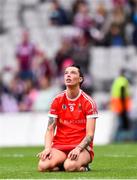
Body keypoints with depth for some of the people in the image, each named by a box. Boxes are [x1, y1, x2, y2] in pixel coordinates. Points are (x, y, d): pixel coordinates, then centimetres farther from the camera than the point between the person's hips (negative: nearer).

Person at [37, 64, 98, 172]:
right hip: (59, 147, 2)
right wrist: (47, 148, -15)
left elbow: (90, 134, -8)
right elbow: (50, 129, 5)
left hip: (82, 147, -2)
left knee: (70, 166, -36)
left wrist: (78, 149, -26)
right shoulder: (57, 101, 7)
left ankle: (82, 167, 1)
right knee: (43, 166, -29)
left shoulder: (89, 102, -2)